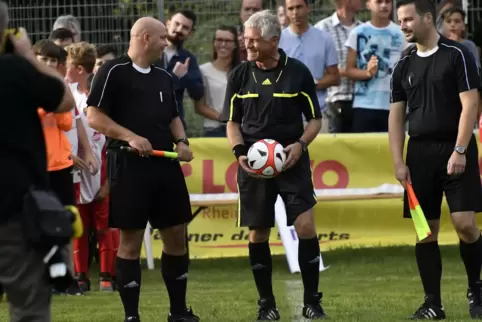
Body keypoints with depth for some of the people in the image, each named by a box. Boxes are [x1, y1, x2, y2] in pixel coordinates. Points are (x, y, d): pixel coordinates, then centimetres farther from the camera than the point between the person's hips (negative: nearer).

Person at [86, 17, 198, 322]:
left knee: (176, 235, 8)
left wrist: (181, 141, 4)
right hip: (129, 165, -7)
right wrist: (130, 137, -19)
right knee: (131, 240, -2)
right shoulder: (114, 71, -6)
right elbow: (94, 116, -10)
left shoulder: (164, 77, 16)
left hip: (165, 165, 7)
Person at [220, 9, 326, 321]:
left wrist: (300, 144, -13)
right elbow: (232, 121, 11)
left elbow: (315, 119, 5)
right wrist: (240, 151, -7)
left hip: (292, 160, -2)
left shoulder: (298, 72, -2)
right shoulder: (240, 75, 3)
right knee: (258, 234, 3)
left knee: (306, 227, -11)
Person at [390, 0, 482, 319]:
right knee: (426, 230, 2)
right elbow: (396, 114, 12)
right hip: (420, 154, 4)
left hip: (455, 151, -4)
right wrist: (398, 162, 2)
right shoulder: (404, 66, 10)